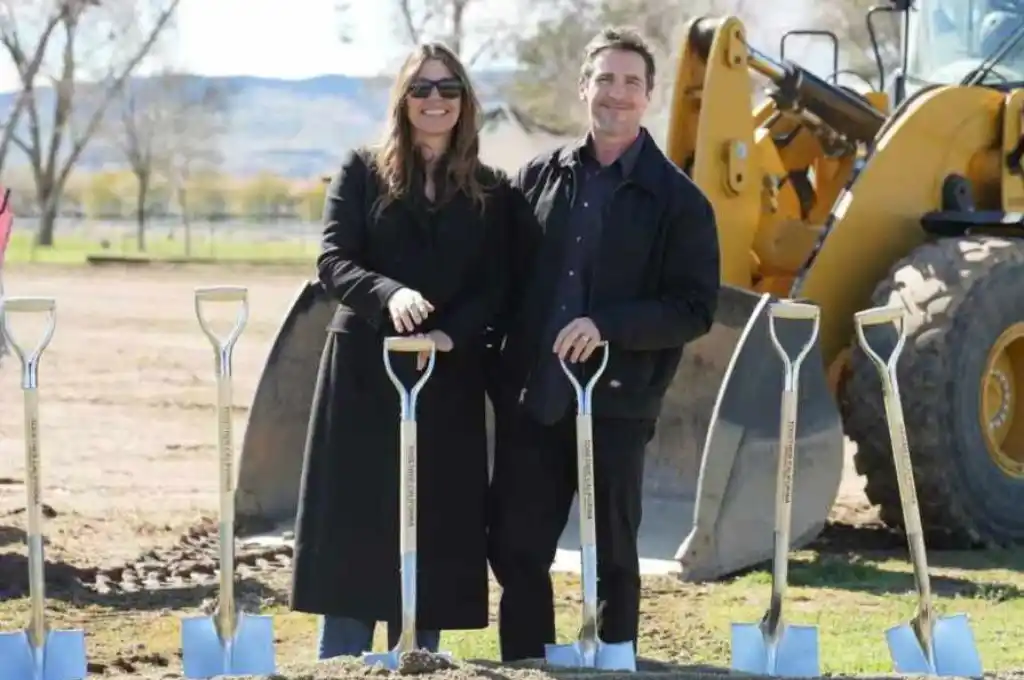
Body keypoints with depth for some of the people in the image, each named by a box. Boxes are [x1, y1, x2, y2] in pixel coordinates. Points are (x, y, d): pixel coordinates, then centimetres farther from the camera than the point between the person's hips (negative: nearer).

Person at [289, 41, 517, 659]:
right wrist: (387, 295, -25)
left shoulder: (492, 191, 9)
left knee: (433, 531, 2)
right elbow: (333, 262, -5)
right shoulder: (364, 174, 5)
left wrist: (450, 334, -17)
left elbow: (495, 288, 3)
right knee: (353, 530, -1)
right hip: (364, 374, -1)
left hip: (449, 382, 1)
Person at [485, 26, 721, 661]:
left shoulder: (678, 199, -2)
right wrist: (503, 372, 3)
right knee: (515, 547, 7)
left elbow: (695, 310, -7)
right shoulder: (540, 177, 9)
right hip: (530, 399, 4)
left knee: (611, 555, 5)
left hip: (616, 401, -3)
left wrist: (607, 325, -20)